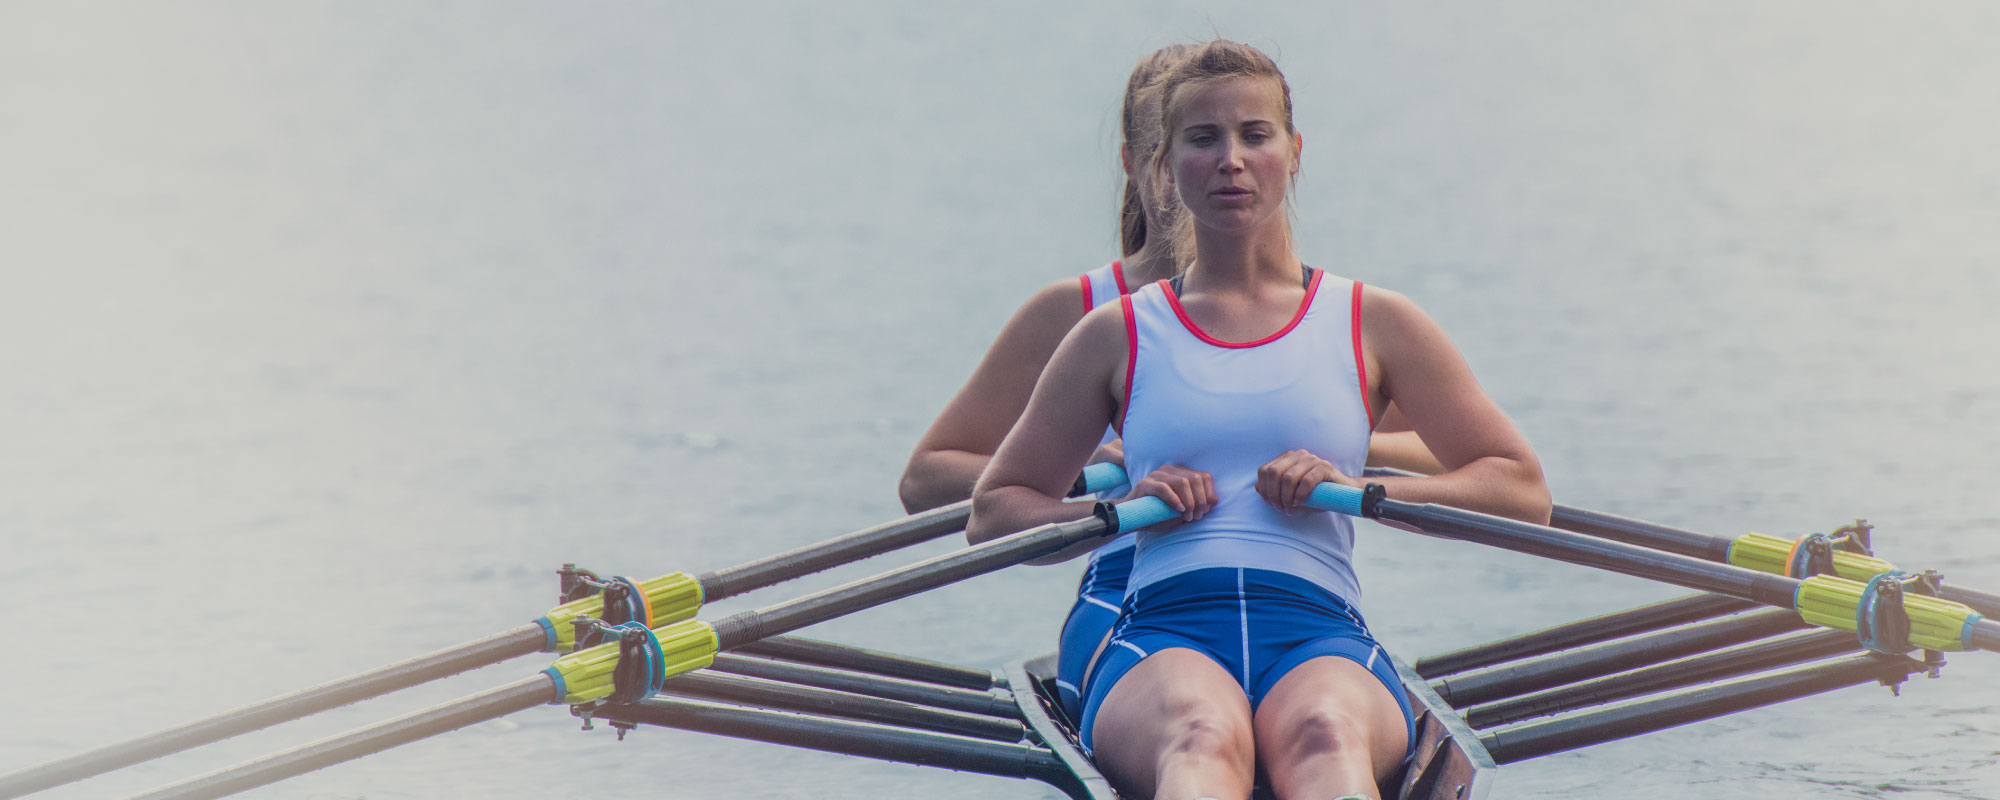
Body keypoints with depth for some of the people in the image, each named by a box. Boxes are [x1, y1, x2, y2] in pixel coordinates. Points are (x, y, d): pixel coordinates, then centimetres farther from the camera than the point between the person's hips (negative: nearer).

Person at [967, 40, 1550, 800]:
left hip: (1321, 633, 0)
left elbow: (1522, 491, 16)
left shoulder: (1373, 325, 19)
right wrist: (1120, 507, 2)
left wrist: (1357, 489, 1)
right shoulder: (1118, 335, 20)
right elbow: (992, 514, 23)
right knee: (1203, 735, -40)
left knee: (1324, 732, -40)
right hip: (1161, 637, 0)